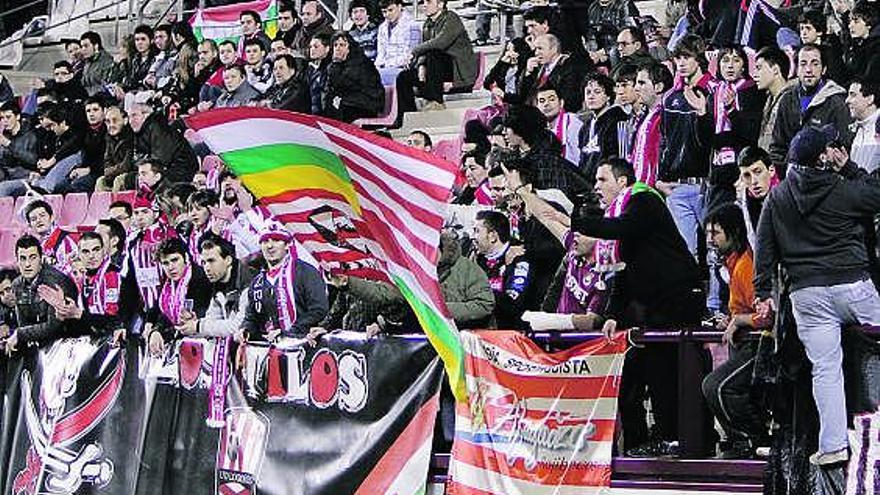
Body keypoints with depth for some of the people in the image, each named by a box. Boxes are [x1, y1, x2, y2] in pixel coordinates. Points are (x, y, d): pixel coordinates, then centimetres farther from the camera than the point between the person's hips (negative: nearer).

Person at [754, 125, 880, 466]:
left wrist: (763, 292, 11)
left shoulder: (777, 197, 6)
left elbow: (765, 247, 7)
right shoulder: (844, 191, -5)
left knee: (825, 368, 3)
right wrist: (848, 168, 11)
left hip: (807, 294, 3)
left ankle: (833, 444, -2)